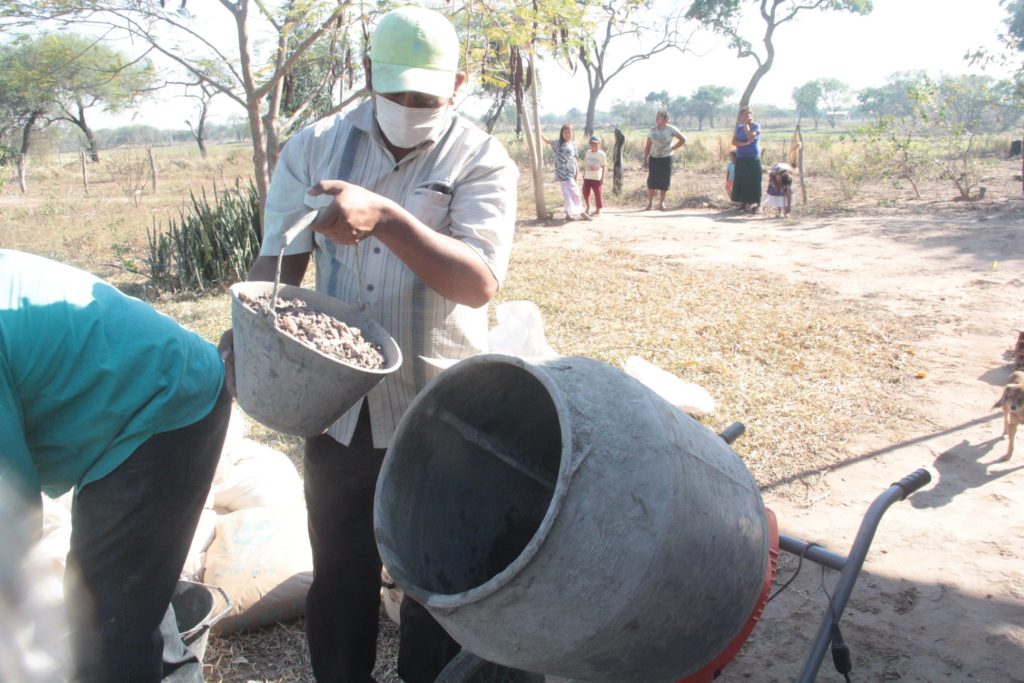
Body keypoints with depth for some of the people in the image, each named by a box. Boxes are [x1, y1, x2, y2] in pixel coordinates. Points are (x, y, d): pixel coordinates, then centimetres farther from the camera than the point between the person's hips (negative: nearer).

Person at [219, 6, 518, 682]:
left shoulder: (482, 162, -8)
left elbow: (479, 282, -22)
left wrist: (384, 217, -34)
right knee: (339, 572, 19)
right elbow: (278, 259, 3)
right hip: (336, 404, 3)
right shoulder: (315, 147, 2)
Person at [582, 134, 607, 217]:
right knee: (585, 192, 3)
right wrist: (584, 174, 12)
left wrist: (602, 178, -5)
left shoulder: (601, 154, -5)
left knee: (597, 194, 2)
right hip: (587, 177, 4)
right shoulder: (587, 152, 6)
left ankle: (598, 209, 15)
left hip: (597, 178, -4)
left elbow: (603, 166, -3)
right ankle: (588, 206, 26)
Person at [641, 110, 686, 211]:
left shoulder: (671, 130, -4)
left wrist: (672, 148, -3)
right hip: (654, 158, 1)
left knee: (664, 181, 2)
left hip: (666, 158, -1)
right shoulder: (652, 130, 2)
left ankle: (661, 202, 15)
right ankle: (650, 202, 2)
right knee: (652, 181, -5)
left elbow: (683, 140, 4)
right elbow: (647, 146, 5)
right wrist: (645, 159, -1)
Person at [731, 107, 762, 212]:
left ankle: (753, 203, -4)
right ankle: (743, 203, 8)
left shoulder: (756, 127, -1)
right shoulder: (739, 128, 12)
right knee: (741, 181, 3)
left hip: (753, 158, -5)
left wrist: (745, 124, -11)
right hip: (740, 158, 5)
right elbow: (734, 141, 2)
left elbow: (750, 137, -18)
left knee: (752, 181, -6)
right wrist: (745, 143, -14)